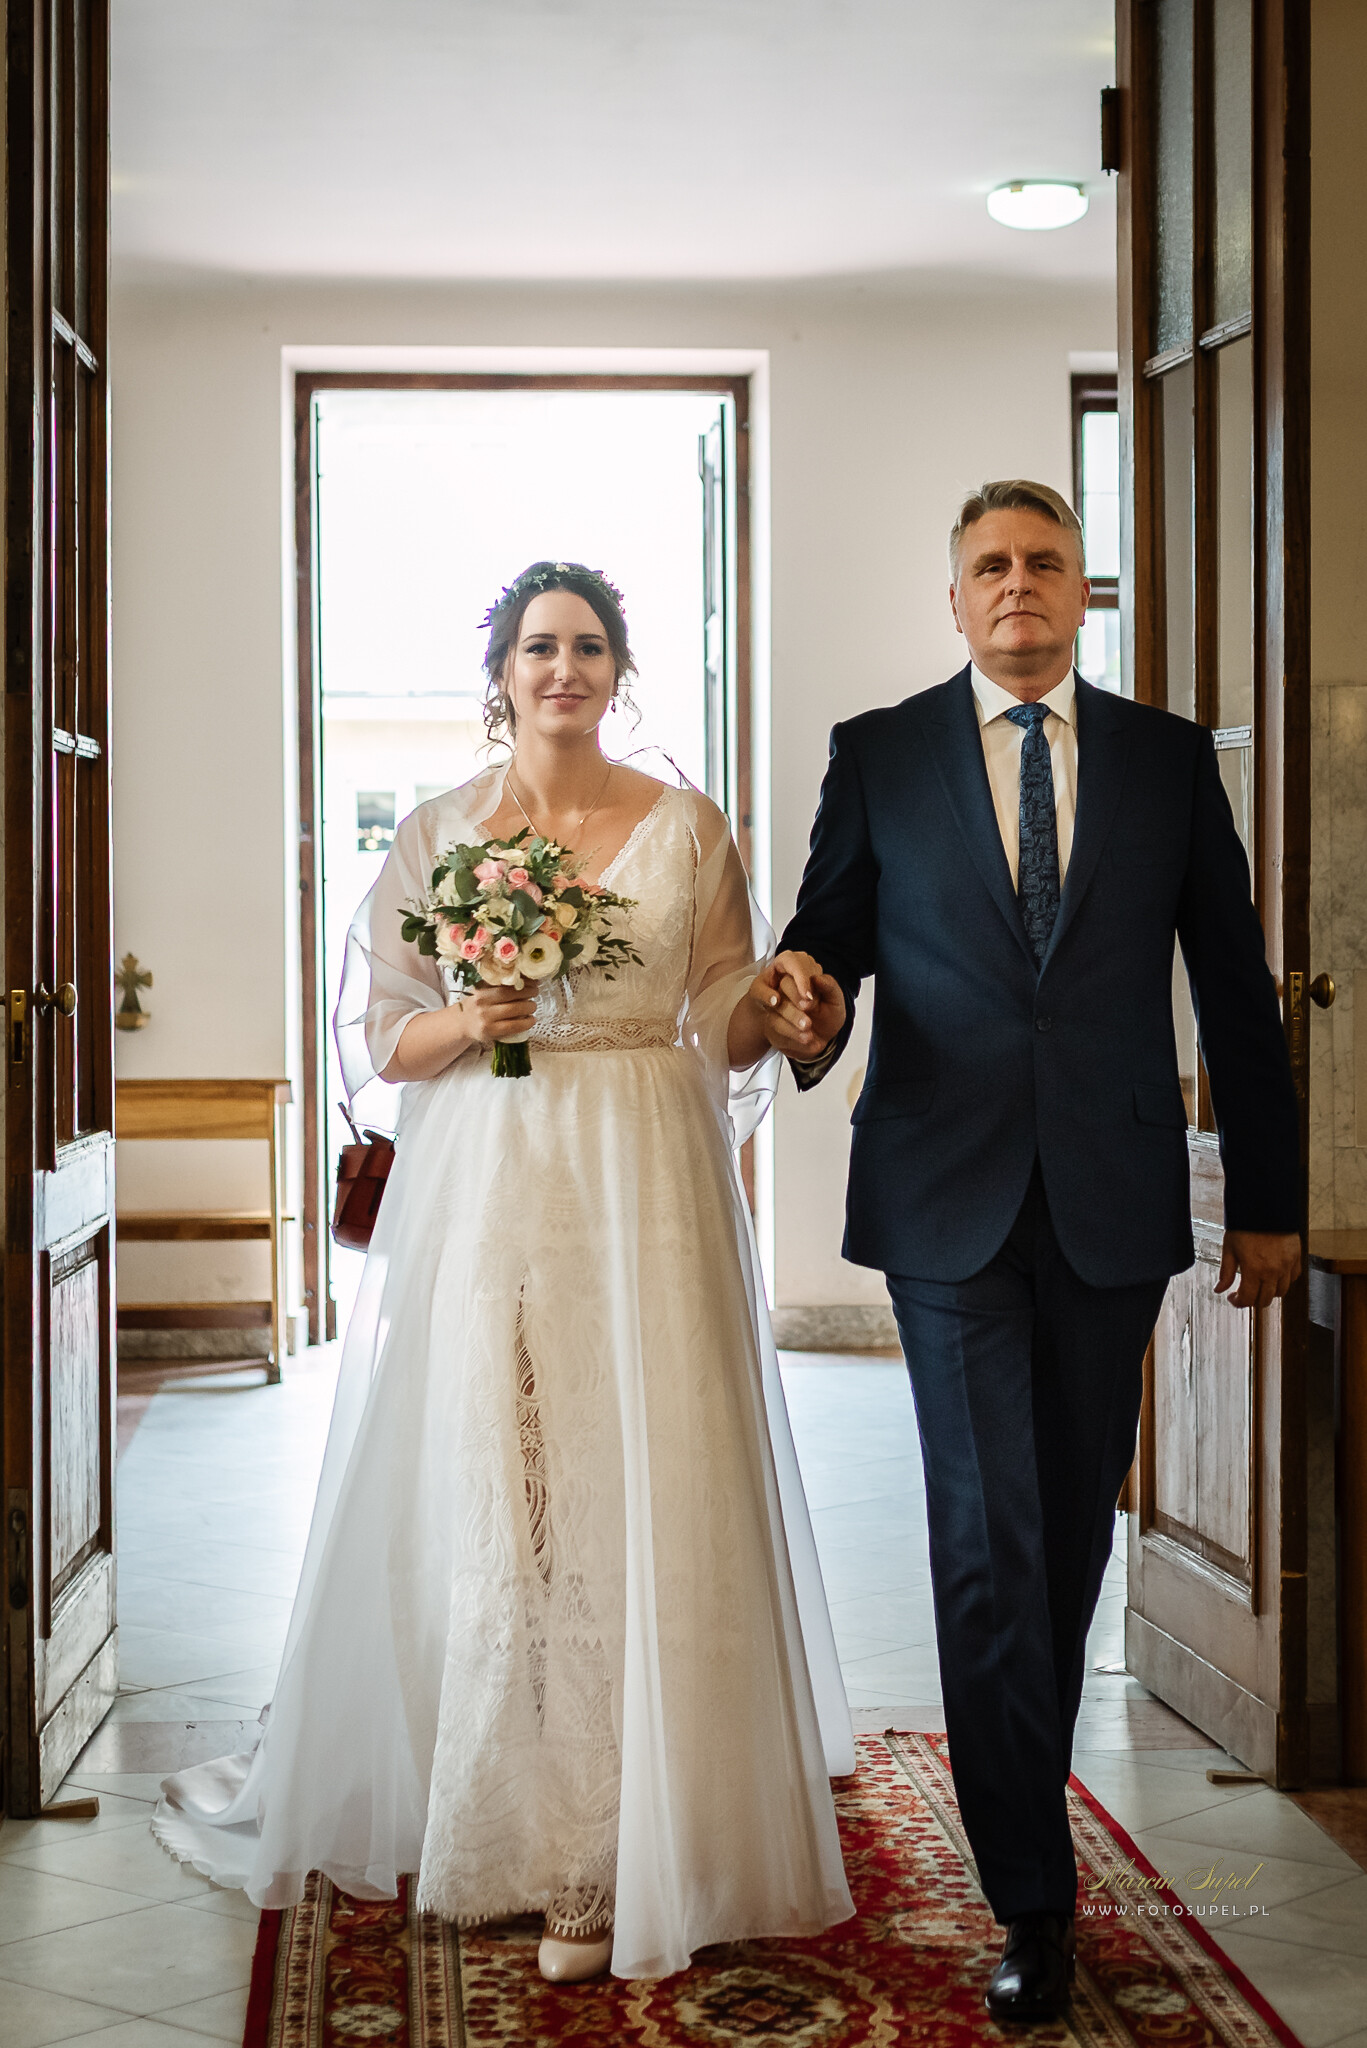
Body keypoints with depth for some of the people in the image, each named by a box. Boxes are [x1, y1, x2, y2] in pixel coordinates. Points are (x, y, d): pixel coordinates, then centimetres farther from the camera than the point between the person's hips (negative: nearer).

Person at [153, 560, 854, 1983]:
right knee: (481, 1497, 2)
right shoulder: (439, 835, 8)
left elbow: (730, 1031, 7)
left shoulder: (686, 828, 6)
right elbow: (378, 1038, 7)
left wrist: (780, 1010, -15)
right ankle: (492, 1814, 19)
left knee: (642, 1495, -3)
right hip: (485, 1190, 1)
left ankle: (611, 1856, 6)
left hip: (645, 1186, -1)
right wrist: (473, 1022, -13)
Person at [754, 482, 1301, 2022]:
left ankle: (1025, 1793, 31)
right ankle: (1033, 1894, 4)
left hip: (1113, 1200, 2)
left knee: (1074, 1527, 10)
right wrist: (806, 1016, -19)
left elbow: (1234, 985, 9)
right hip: (951, 1199, -2)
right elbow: (822, 945, 5)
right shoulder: (879, 755, 5)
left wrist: (1267, 1197, 8)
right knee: (991, 1536, -5)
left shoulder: (1169, 758, 8)